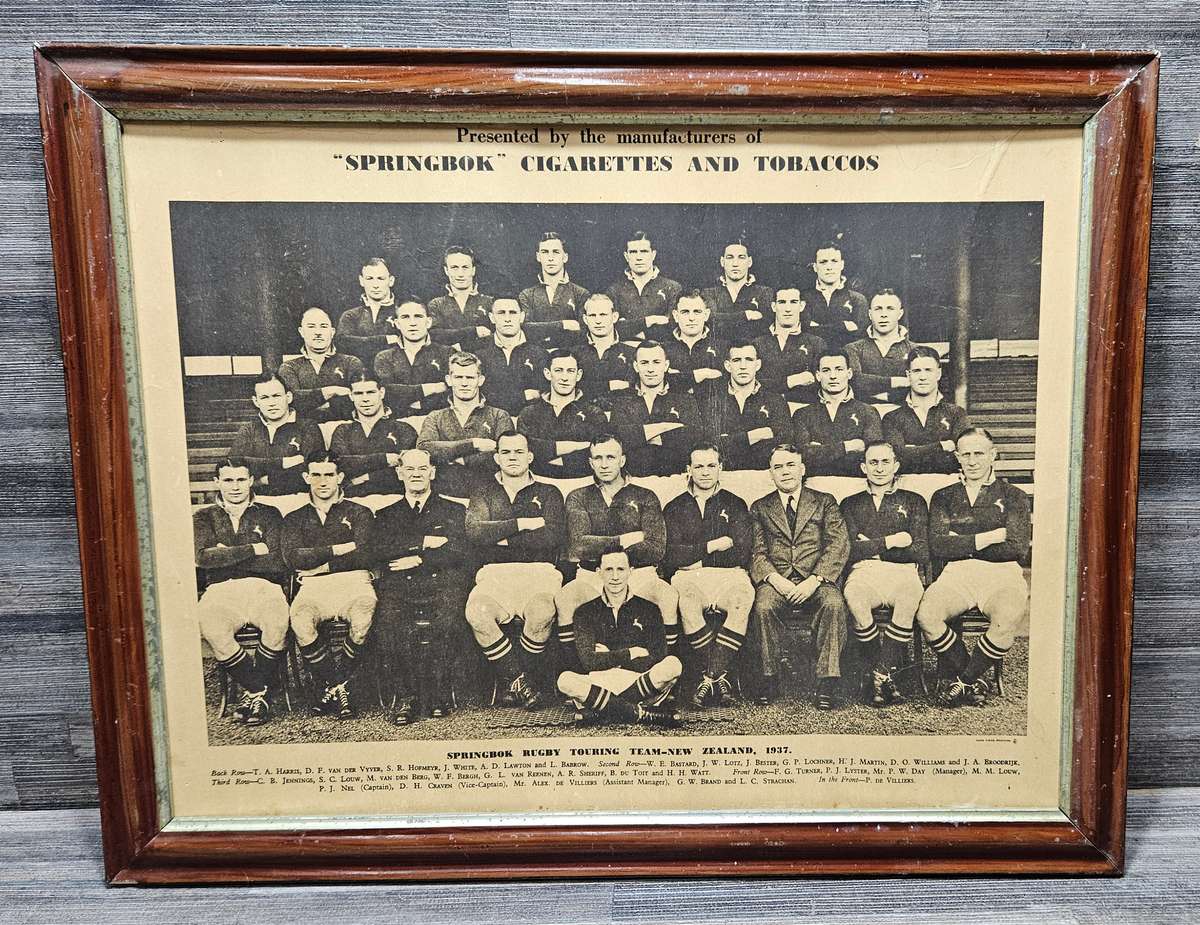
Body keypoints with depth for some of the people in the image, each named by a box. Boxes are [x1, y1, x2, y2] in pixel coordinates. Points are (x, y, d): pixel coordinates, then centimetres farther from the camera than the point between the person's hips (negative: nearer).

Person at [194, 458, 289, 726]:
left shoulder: (268, 514, 16)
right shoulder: (204, 517, 20)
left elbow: (278, 564, 1)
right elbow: (202, 557, -2)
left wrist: (228, 558, 1)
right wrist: (251, 549, -5)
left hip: (263, 587, -1)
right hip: (221, 591, 1)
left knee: (278, 620, -34)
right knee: (208, 624, -33)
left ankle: (253, 690, -10)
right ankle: (259, 691, -14)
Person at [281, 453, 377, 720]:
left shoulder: (358, 513, 16)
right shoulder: (295, 518, 21)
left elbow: (363, 557, 0)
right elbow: (293, 558, 1)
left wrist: (320, 564, -1)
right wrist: (338, 550, -4)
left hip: (353, 581, -1)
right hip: (313, 587, 1)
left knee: (363, 617, -34)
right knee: (299, 620, -33)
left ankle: (332, 688, -12)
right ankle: (338, 688, -17)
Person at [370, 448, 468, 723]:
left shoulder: (453, 511, 18)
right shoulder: (386, 515, 23)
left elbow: (456, 553, 1)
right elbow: (378, 551, 3)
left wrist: (416, 560, -7)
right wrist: (423, 542, -4)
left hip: (441, 586, -1)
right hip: (399, 589, 1)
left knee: (445, 620, -33)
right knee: (387, 620, -31)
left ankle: (439, 694, -16)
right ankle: (403, 696, -17)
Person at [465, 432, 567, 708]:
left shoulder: (548, 493, 16)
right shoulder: (483, 490, 19)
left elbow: (551, 537, -3)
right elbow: (474, 532, -1)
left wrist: (501, 539, -2)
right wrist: (522, 524, -4)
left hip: (538, 572, -1)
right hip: (494, 573, 1)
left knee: (542, 613, -34)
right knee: (476, 613, -32)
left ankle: (515, 683, -8)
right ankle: (520, 680, -14)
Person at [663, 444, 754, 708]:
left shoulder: (735, 505, 16)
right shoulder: (674, 508, 16)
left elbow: (741, 555, 4)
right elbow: (671, 556, 1)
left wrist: (697, 558, 0)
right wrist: (712, 546, -3)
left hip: (729, 576, 0)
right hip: (688, 578, 0)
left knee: (745, 595, -34)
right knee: (684, 599, -36)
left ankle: (710, 676, -30)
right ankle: (720, 676, -27)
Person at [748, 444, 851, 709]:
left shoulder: (824, 502, 15)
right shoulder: (760, 508, 18)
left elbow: (838, 545, 1)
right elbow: (757, 552, 7)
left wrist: (814, 580, -14)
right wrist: (774, 579, -14)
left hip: (816, 580, 0)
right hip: (776, 579, 1)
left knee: (834, 603, -32)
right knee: (762, 606, -31)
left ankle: (827, 682, -25)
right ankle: (770, 678, -16)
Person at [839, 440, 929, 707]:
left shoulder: (913, 502, 20)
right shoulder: (850, 504, 22)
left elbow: (920, 553, 6)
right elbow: (850, 550, 6)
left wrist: (872, 548, 2)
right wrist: (889, 542, -1)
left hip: (902, 571, 0)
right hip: (863, 572, 0)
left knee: (911, 594, -38)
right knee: (853, 595, -37)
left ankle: (882, 673, -27)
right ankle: (882, 674, -21)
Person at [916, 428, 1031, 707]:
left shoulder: (1013, 496, 17)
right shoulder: (943, 497, 19)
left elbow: (1018, 549, 2)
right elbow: (937, 546, 3)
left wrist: (962, 544, 0)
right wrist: (987, 538, -4)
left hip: (1002, 574, -1)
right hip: (956, 573, 1)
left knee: (1010, 616, -35)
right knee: (926, 614, -30)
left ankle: (960, 678, -10)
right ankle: (973, 678, -6)